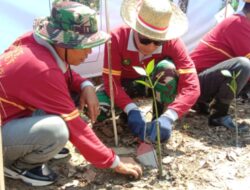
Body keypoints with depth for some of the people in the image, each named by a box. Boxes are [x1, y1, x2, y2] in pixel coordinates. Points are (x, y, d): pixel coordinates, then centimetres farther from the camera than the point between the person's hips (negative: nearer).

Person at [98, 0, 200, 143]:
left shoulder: (172, 43, -29)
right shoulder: (117, 37, -30)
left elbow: (191, 86, -35)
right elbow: (110, 81, -29)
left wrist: (168, 116, -50)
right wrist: (132, 110, -46)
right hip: (125, 85, 1)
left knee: (168, 67, -34)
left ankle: (161, 119, -15)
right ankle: (129, 114, 4)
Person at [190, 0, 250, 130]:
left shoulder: (238, 22, 16)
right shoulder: (239, 23, -14)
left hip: (198, 80, 10)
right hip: (195, 82, -10)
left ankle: (203, 103, 15)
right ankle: (218, 115, -14)